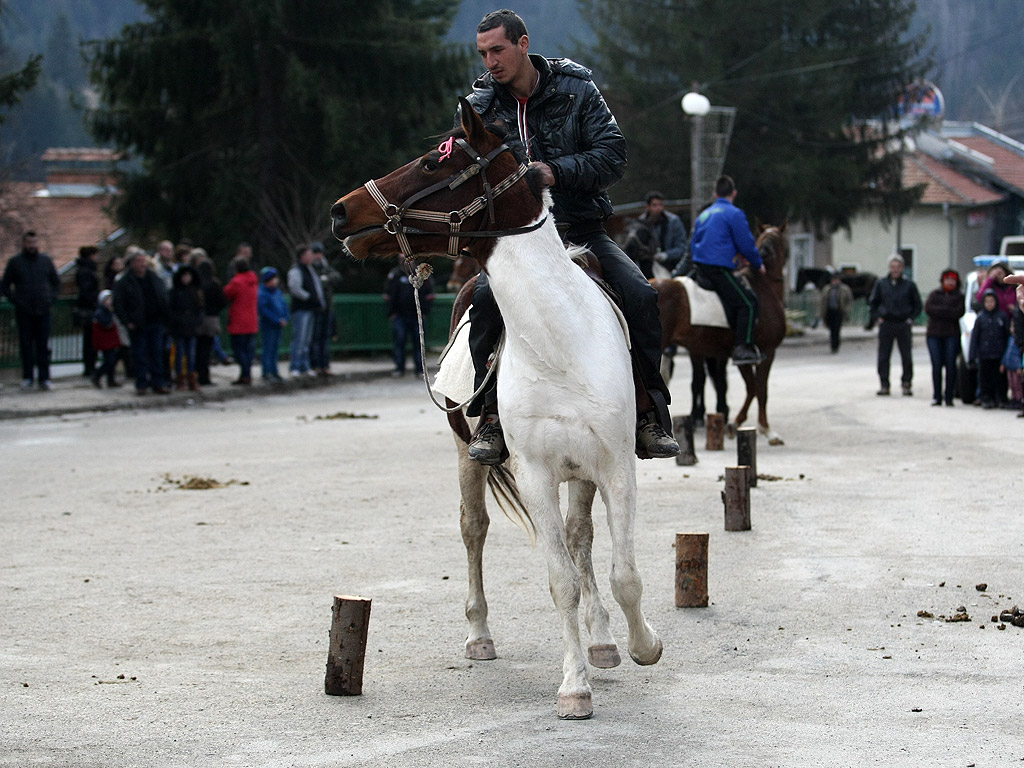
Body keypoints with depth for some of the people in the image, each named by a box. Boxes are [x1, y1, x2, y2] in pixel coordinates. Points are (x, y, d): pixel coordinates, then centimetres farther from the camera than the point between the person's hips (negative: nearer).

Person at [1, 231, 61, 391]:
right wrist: (15, 301, -6)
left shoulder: (46, 261, 10)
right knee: (26, 346, 2)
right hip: (24, 312, -1)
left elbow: (56, 282, 19)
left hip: (43, 311, 1)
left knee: (43, 346, 0)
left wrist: (51, 299, 4)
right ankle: (27, 378, 9)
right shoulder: (14, 262, 3)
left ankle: (44, 379, 2)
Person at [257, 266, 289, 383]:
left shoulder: (277, 291, 11)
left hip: (278, 325, 8)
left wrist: (284, 318, -2)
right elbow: (264, 310, -19)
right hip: (267, 325, -8)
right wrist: (278, 320, -18)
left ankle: (274, 372, 19)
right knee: (268, 348, -6)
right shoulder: (262, 293, -14)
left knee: (275, 348, 13)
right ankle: (267, 373, -5)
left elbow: (284, 305, 15)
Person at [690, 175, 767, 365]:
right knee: (748, 302, -8)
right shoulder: (734, 214, -4)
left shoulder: (704, 214, 20)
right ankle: (742, 348, -19)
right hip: (719, 268, -9)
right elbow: (746, 245, -6)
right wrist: (758, 264, 10)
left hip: (700, 266, 9)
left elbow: (693, 244, 25)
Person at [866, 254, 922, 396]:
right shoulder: (881, 284, 8)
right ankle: (884, 385, 5)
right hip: (886, 325, 1)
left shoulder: (909, 285, 6)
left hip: (903, 325, -1)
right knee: (883, 357, -1)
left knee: (906, 357, -3)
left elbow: (917, 305, 13)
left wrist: (911, 319, 1)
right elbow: (872, 303, 15)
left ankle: (907, 383, 9)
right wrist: (872, 320, 7)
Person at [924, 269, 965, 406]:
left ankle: (949, 396, -2)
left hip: (952, 334, -1)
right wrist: (948, 311, -6)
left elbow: (959, 312, -7)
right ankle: (937, 396, 1)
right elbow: (928, 308, -1)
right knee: (936, 365, -3)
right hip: (934, 334, 1)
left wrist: (939, 311, -7)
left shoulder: (959, 296, 10)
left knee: (950, 365, -6)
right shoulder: (934, 294, 16)